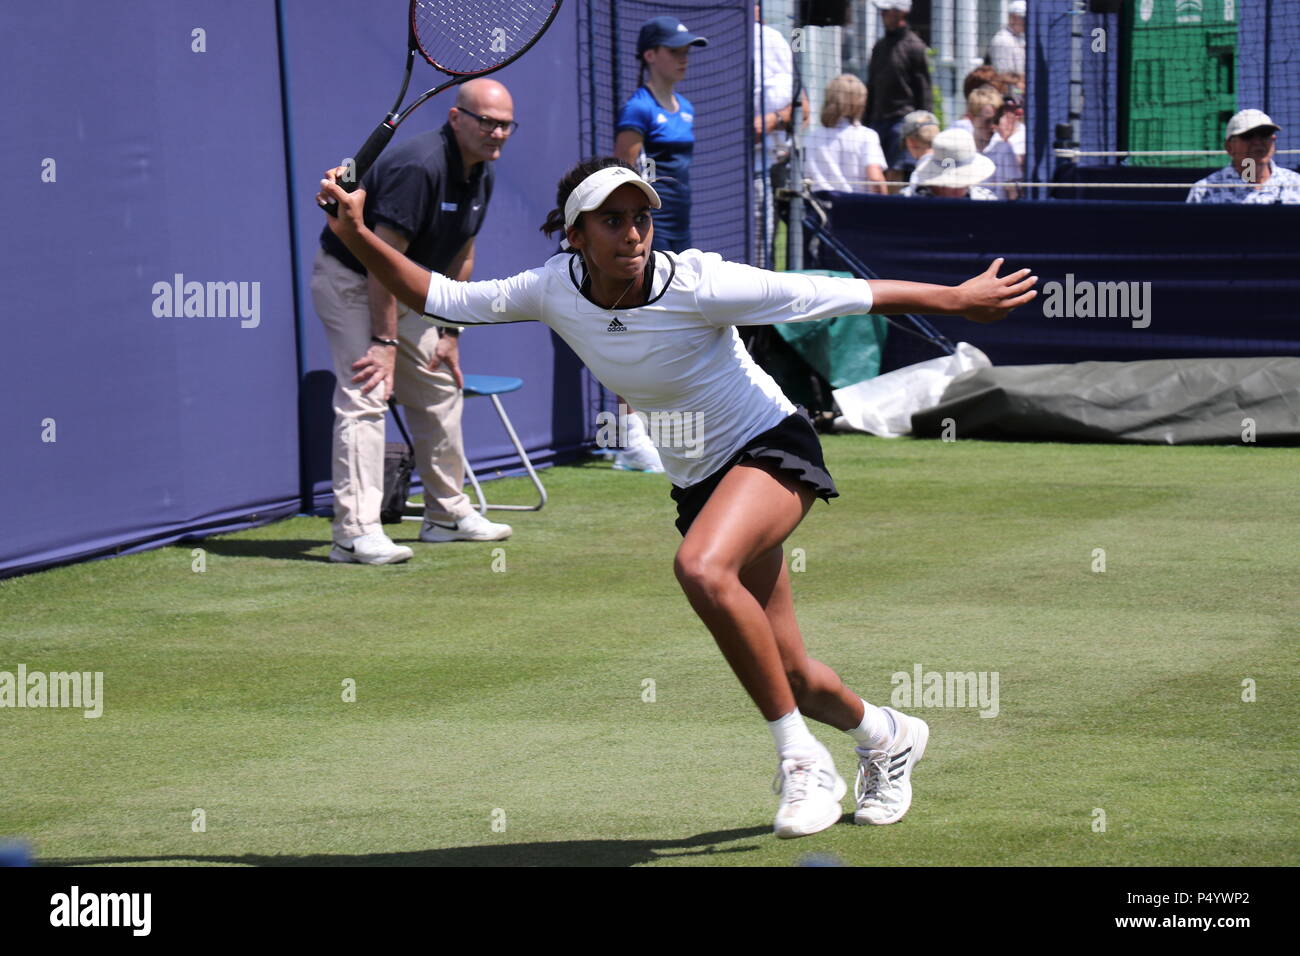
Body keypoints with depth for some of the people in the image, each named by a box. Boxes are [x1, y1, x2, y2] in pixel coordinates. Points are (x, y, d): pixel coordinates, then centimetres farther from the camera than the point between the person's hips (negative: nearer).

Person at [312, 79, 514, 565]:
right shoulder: (418, 167, -30)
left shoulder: (481, 177, 0)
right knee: (364, 397, -20)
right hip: (349, 280, -10)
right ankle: (355, 532, -25)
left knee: (441, 391, 16)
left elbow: (461, 256, 11)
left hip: (403, 291, 10)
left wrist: (450, 333, 9)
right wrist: (384, 341, -29)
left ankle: (448, 514, 29)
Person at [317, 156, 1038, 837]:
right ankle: (885, 735, 43)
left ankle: (802, 761, -23)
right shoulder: (554, 291, -11)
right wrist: (358, 236, -14)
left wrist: (957, 299, -13)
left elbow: (848, 295, -18)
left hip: (772, 446, -6)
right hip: (696, 477, 6)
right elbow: (439, 299, -1)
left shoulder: (697, 284, -24)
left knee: (702, 568, -36)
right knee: (788, 677, 9)